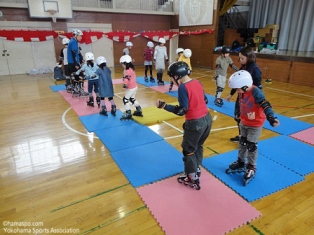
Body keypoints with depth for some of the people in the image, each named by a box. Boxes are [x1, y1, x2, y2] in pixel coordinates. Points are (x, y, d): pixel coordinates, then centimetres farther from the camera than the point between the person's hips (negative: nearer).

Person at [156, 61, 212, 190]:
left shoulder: (183, 87, -17)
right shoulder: (197, 82, 5)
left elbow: (181, 111, -20)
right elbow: (205, 100, 13)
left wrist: (164, 106, -15)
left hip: (195, 123, -8)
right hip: (207, 119, 8)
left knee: (188, 150, 11)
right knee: (198, 146, 25)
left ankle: (193, 179, 24)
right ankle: (197, 170, 41)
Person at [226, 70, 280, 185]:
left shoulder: (256, 92, -28)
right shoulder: (242, 91, -6)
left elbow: (265, 106, -36)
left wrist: (271, 118, -50)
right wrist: (238, 115, 23)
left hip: (255, 124, -7)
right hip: (244, 122, 7)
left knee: (251, 146, 3)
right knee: (242, 143, 16)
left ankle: (251, 168, 22)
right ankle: (240, 163, 34)